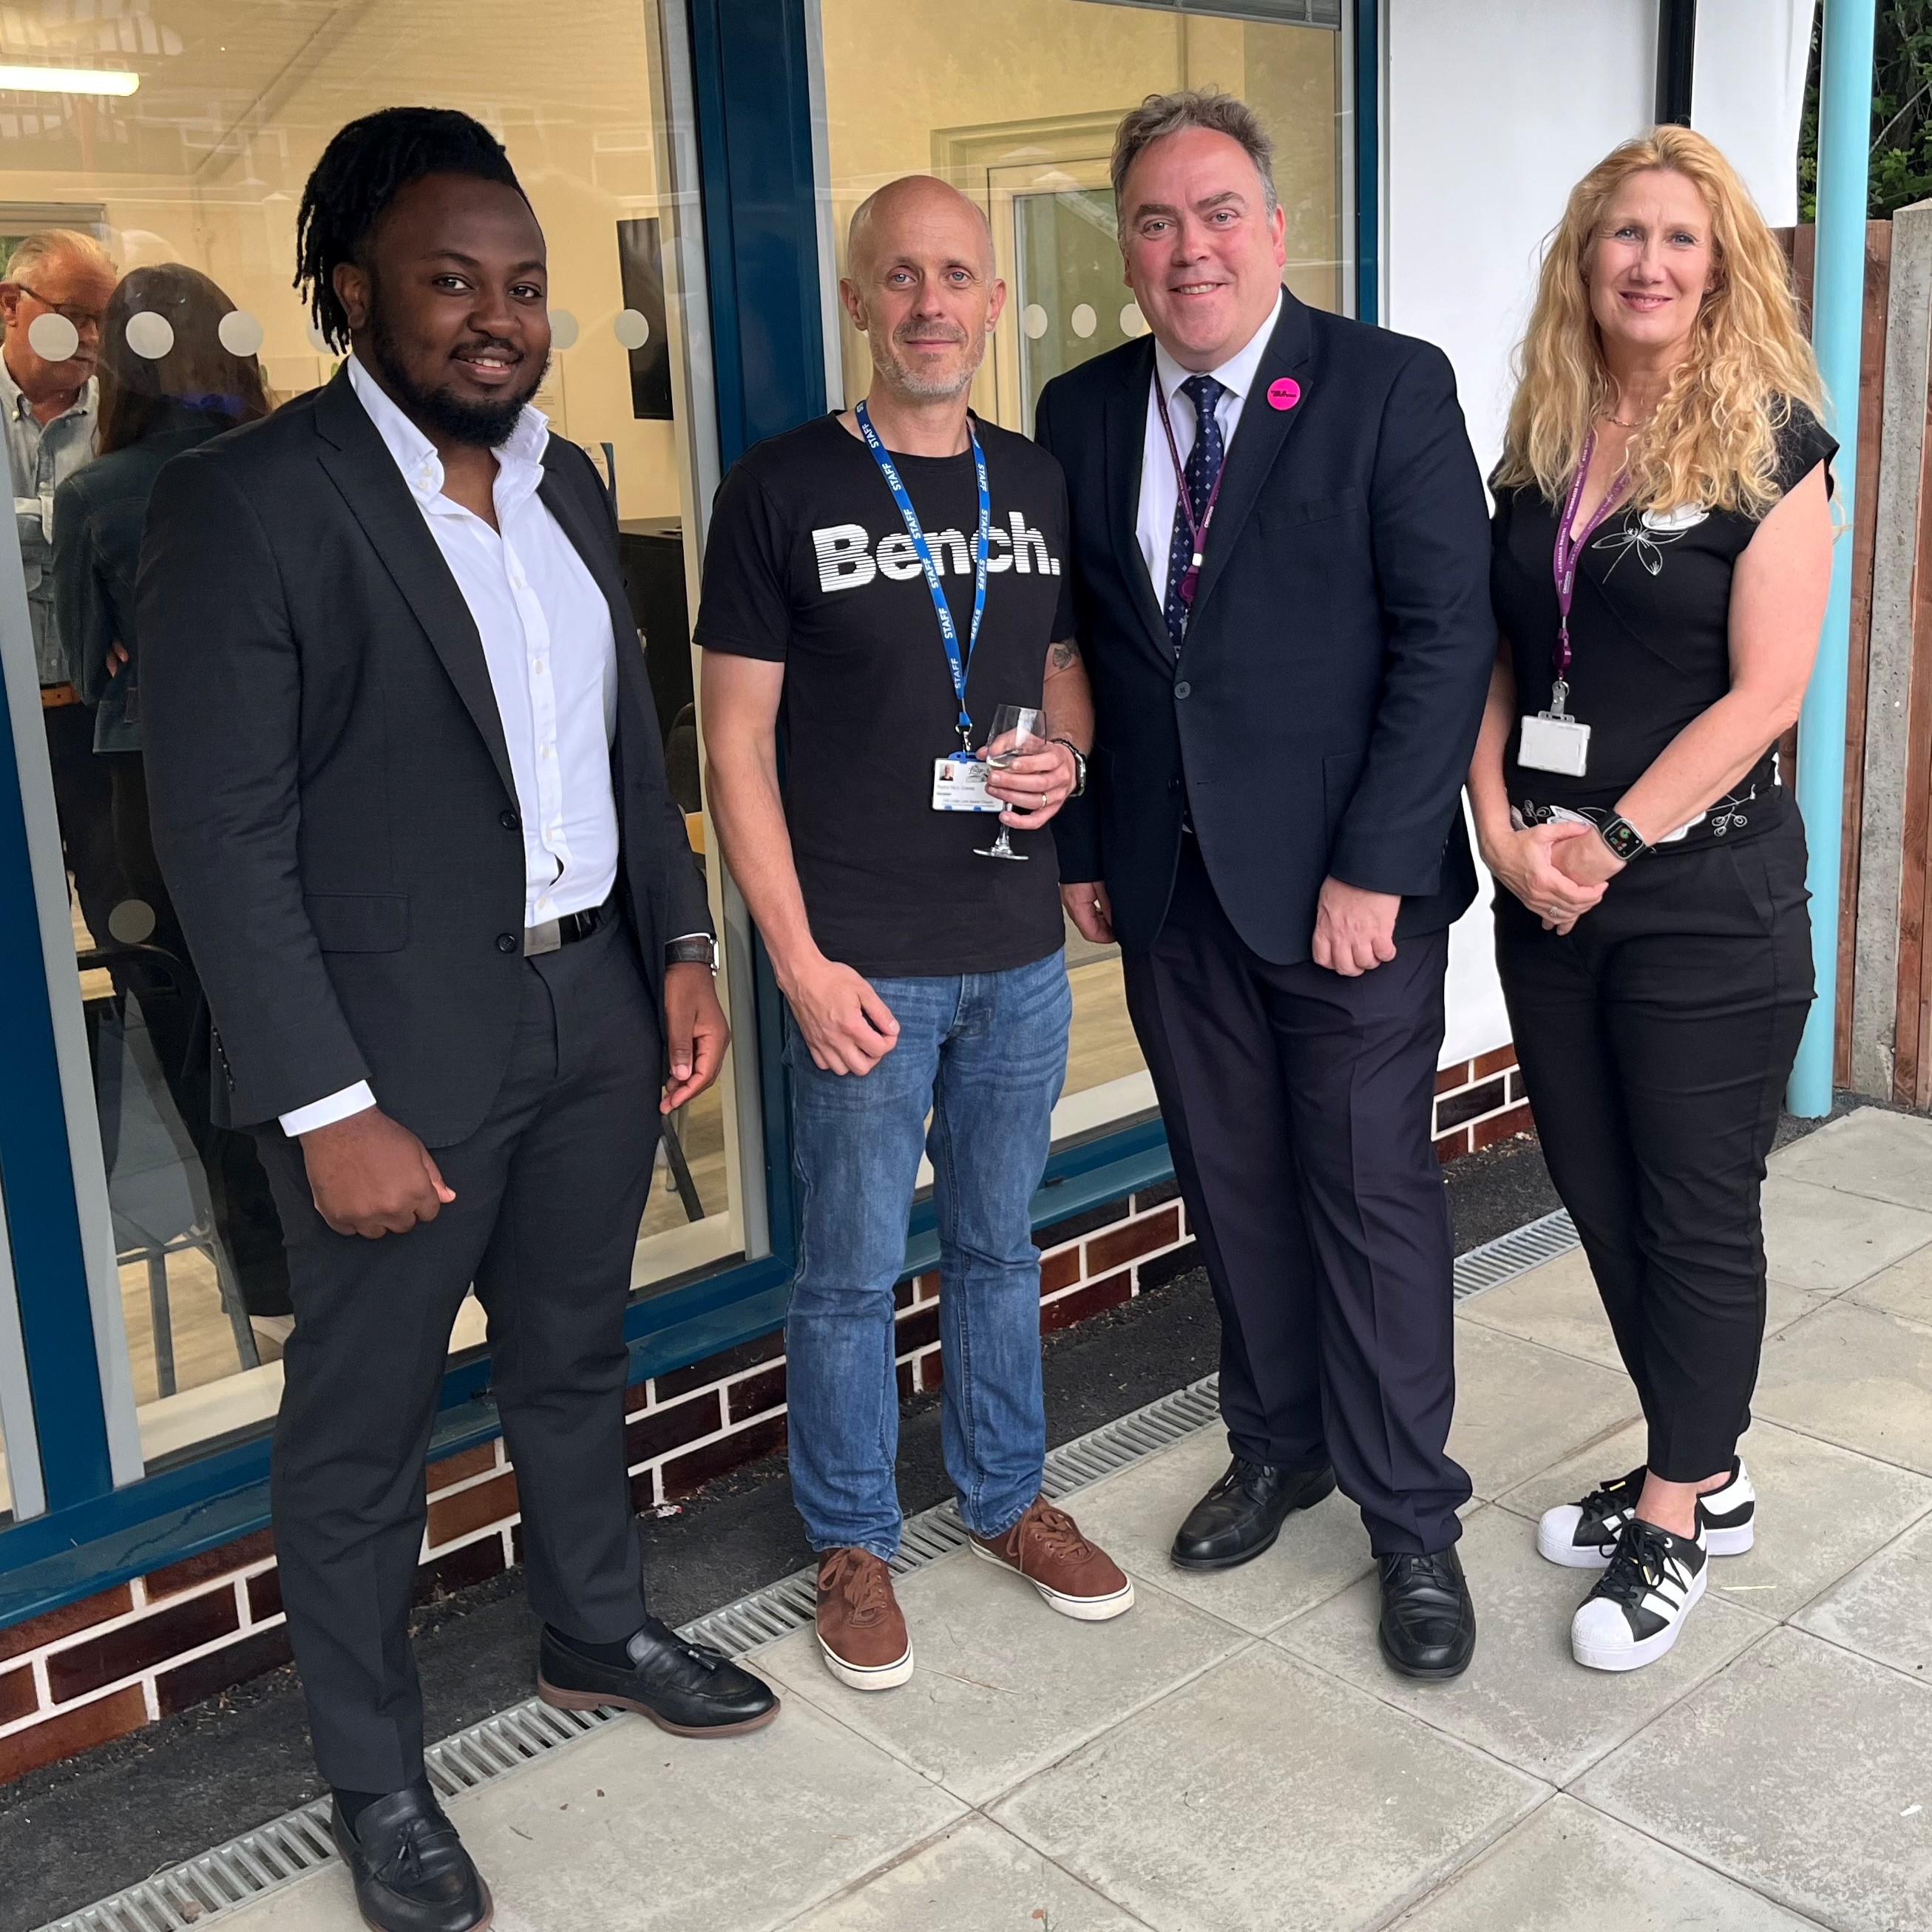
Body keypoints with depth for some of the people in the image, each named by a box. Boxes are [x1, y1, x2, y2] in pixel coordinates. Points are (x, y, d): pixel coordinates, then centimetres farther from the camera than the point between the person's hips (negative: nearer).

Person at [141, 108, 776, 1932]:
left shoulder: (565, 481, 8)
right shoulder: (244, 500, -14)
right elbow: (222, 837, -16)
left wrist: (679, 945, 7)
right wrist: (330, 1108, -18)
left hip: (591, 1010, 7)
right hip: (394, 1045, -6)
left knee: (573, 1355, 22)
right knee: (361, 1423, 10)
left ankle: (596, 1631, 45)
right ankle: (375, 1780, 29)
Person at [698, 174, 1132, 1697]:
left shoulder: (1035, 482, 7)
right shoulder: (783, 488, -7)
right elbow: (738, 740, -7)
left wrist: (1064, 751, -6)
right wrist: (801, 962, -13)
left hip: (1020, 945, 4)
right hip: (862, 957, -4)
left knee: (1000, 1243, 18)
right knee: (852, 1272, 7)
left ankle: (1008, 1495, 37)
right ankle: (853, 1542, 27)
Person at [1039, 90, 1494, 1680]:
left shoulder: (1391, 387, -6)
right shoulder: (1081, 413, 7)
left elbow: (1449, 635, -11)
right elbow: (1070, 644, 11)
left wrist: (1374, 866, -15)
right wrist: (1079, 847, 6)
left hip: (1348, 881, -4)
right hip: (1168, 884, 4)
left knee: (1373, 1192, 4)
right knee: (1233, 1186, 15)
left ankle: (1411, 1518, 20)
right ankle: (1280, 1446, 35)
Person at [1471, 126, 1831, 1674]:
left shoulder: (1772, 442, -6)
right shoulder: (1540, 447, 9)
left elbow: (1766, 692, -13)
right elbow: (1494, 659, 8)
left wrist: (1611, 839, -16)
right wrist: (1504, 828, -6)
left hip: (1706, 895, -5)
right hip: (1546, 894, 6)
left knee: (1696, 1213, 5)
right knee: (1602, 1199, 13)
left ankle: (1674, 1521, 22)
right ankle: (1704, 1476, 32)